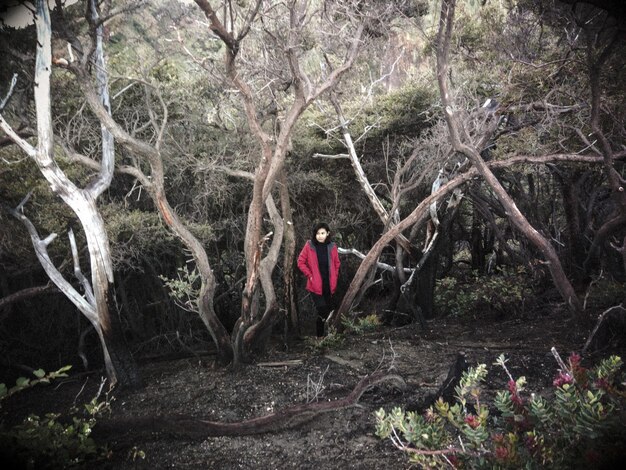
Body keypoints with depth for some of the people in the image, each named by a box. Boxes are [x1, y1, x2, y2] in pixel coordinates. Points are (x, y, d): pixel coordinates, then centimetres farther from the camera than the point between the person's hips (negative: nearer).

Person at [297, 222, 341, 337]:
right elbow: (301, 262, -2)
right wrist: (310, 275, -7)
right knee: (322, 310, -9)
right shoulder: (309, 246, -9)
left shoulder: (332, 247, 0)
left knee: (329, 309, 11)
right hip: (316, 285, -4)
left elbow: (337, 264, 13)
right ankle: (319, 335, 11)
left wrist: (334, 278, 6)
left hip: (329, 285, 4)